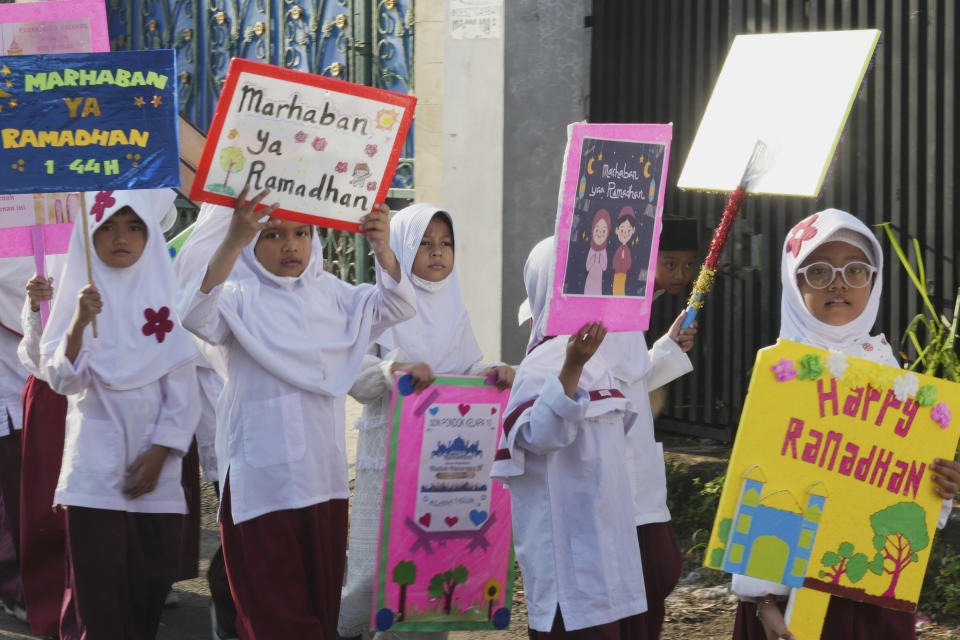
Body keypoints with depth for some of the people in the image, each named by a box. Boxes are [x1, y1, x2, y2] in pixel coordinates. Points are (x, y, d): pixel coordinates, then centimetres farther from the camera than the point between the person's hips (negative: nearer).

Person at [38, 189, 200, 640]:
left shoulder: (164, 294, 5)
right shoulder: (81, 293, 2)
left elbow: (181, 388, 4)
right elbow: (61, 380, -7)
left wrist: (159, 454, -5)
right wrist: (79, 324, -22)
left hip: (152, 467, 2)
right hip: (95, 465, -2)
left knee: (151, 581, 2)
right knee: (97, 588, -5)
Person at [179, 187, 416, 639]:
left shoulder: (332, 295, 11)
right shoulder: (240, 298, -4)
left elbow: (396, 307, 5)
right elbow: (196, 316, -24)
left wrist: (382, 249, -14)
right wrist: (232, 242, -36)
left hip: (324, 478, 5)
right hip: (261, 479, -5)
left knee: (323, 603, 11)